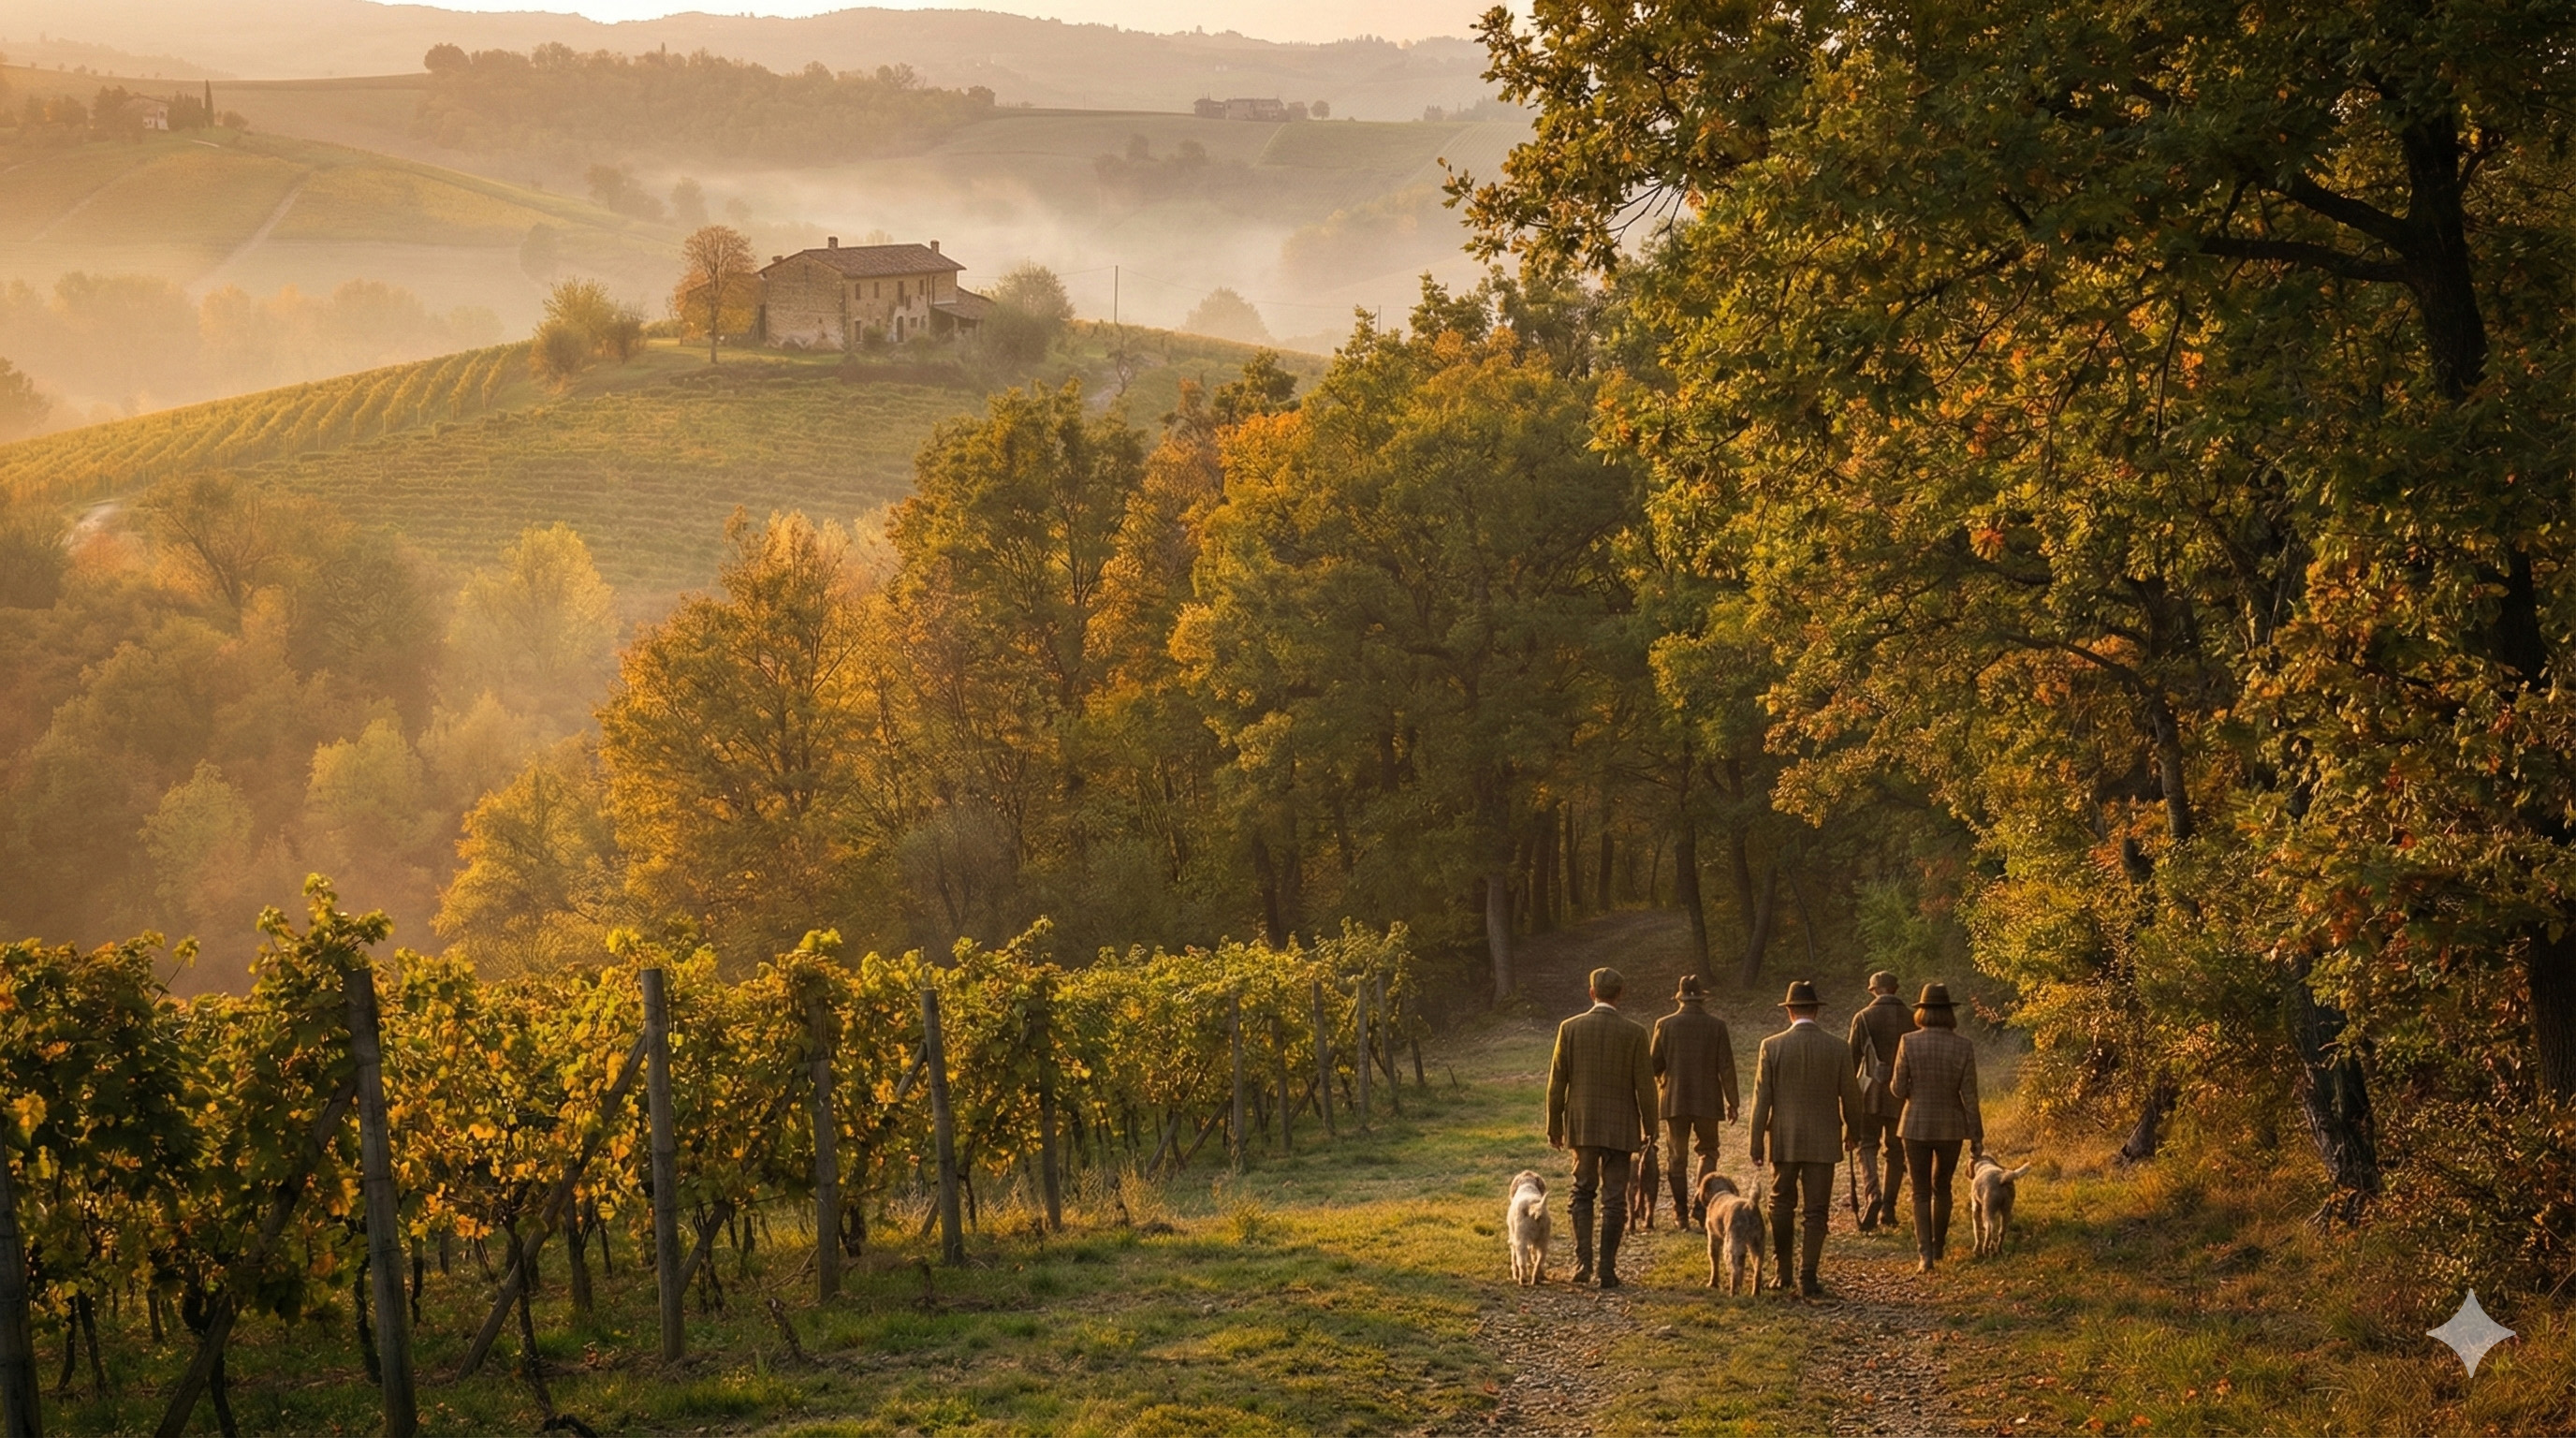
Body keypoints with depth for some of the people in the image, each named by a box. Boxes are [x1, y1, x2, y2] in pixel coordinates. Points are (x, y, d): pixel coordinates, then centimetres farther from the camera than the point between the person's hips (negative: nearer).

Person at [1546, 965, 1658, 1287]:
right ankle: (1607, 1270, 5)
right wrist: (1649, 1127, 5)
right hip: (1620, 1128, -1)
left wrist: (1554, 1126, 10)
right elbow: (1644, 1085, -5)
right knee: (1614, 1199, 6)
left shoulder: (1570, 1028, -4)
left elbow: (1557, 1082, 1)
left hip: (1582, 1126, 1)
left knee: (1583, 1193, 15)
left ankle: (1583, 1262, 3)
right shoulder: (1634, 1032, -8)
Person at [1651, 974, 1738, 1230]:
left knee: (1677, 1156, 9)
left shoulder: (1665, 1025, -5)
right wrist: (1731, 1103, 2)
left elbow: (1654, 1064, -1)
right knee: (1708, 1151, 15)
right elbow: (1726, 1067, -4)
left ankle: (1681, 1213, 10)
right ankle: (1700, 1203, -1)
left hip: (1675, 1101, 0)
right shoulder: (1716, 1025, -5)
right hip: (1707, 1101, 0)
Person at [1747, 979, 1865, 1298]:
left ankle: (1783, 1271, 19)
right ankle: (1807, 1277, 1)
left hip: (1784, 1140, 0)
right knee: (1816, 1211, 4)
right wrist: (1852, 1133, 21)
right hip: (1823, 1141, 0)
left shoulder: (1772, 1046, -7)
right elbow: (1850, 1097, 5)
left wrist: (1757, 1144, 1)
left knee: (1782, 1204, 16)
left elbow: (1762, 1099, -5)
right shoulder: (1838, 1050, -4)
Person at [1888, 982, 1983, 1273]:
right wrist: (1977, 1135, 0)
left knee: (1921, 1192, 6)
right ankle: (1939, 1246, 33)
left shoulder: (1909, 1043, -11)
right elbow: (1969, 1096, -7)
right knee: (1942, 1188, 22)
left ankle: (1925, 1253, -6)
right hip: (1951, 1128, 2)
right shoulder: (1963, 1046, -9)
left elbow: (1899, 1090, -7)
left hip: (1917, 1126, -2)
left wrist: (1893, 1083, 17)